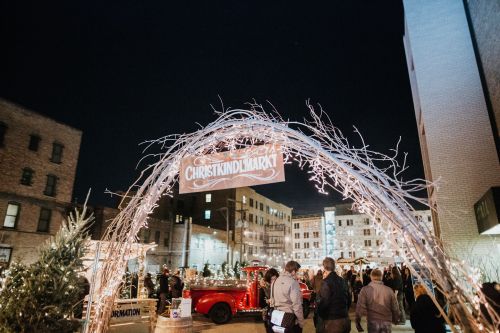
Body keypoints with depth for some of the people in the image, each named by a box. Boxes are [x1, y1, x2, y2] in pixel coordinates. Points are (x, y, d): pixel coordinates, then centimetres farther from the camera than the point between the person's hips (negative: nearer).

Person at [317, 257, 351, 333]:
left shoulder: (326, 282, -17)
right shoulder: (343, 281, 5)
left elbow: (324, 302, -19)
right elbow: (348, 299, 12)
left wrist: (321, 315, -1)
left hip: (332, 321, -6)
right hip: (345, 319, 6)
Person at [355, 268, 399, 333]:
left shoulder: (365, 290, -8)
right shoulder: (389, 290, -2)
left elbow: (360, 307, -10)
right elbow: (395, 308, 5)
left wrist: (358, 322, 1)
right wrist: (395, 320, 23)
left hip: (373, 322, -1)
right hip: (387, 323, 2)